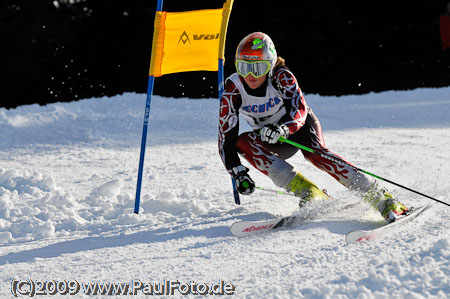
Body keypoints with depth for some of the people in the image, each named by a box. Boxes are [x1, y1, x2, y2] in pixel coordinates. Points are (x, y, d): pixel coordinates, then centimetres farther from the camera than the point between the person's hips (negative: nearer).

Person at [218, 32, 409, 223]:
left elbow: (299, 109, -33)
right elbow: (226, 138, -19)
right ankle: (306, 191, -34)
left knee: (315, 153, -34)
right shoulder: (233, 92, -19)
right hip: (273, 144, 3)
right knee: (242, 142, -27)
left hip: (300, 125, -3)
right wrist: (237, 172, -32)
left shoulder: (281, 77, -23)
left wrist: (283, 129, -54)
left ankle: (380, 198, -41)